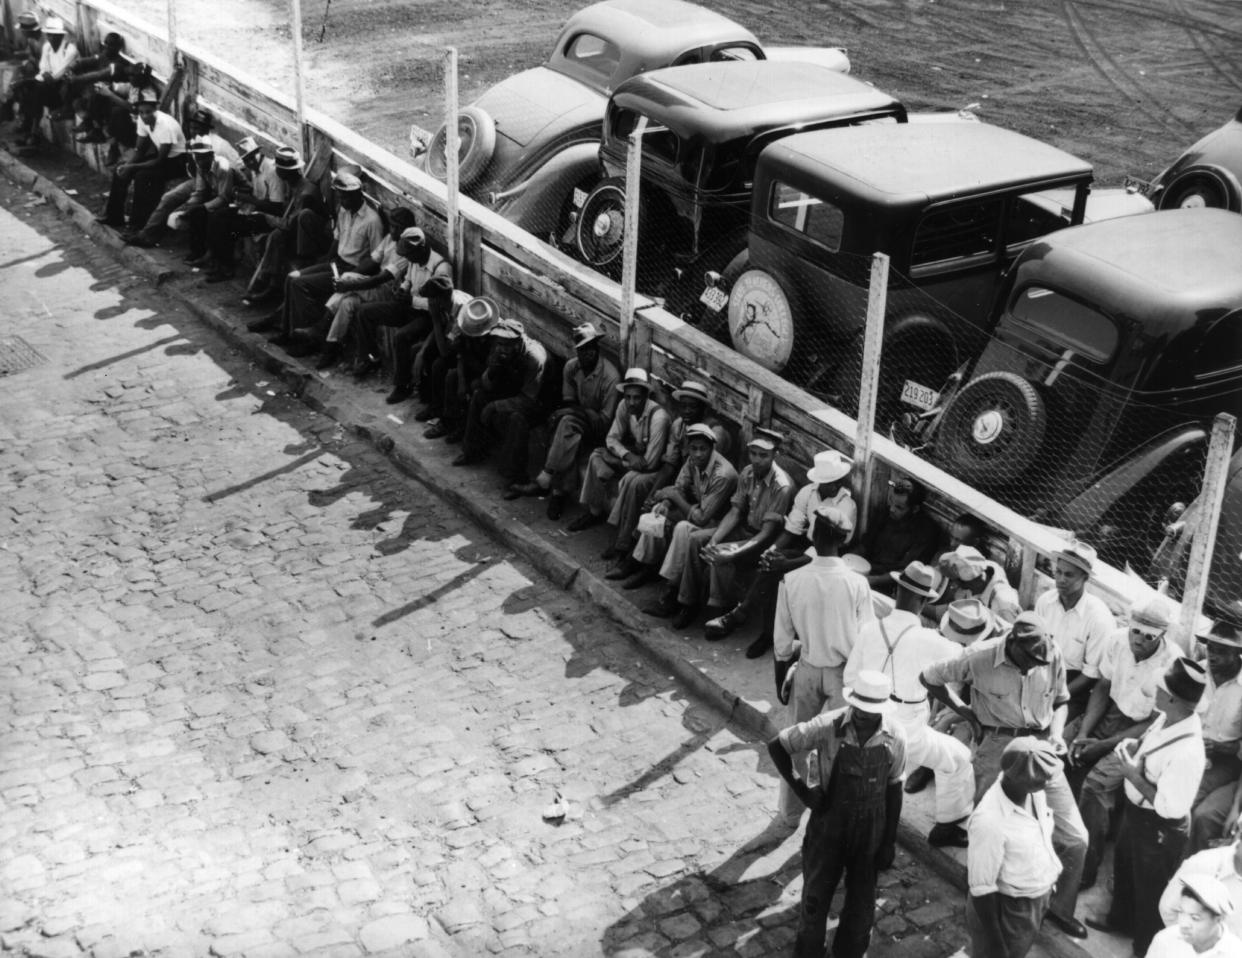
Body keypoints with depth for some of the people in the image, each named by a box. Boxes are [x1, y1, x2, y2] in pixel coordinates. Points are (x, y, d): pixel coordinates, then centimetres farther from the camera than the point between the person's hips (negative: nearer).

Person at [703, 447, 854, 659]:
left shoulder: (846, 506, -22)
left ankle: (737, 616, -10)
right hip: (806, 544, 6)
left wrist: (785, 563, -33)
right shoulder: (808, 492, -4)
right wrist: (773, 549, -20)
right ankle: (767, 633, -16)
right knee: (770, 569, -25)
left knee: (773, 571, -27)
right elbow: (792, 529, 1)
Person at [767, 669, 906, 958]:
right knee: (816, 895, 11)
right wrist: (801, 790, -13)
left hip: (870, 827, 2)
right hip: (829, 822, -1)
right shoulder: (828, 726, -22)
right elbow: (777, 747, -11)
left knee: (861, 901, 15)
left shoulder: (895, 738, -15)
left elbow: (893, 788, -2)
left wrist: (890, 840, 1)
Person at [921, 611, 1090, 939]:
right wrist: (965, 712, -3)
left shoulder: (1053, 657, -8)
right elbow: (930, 678, -1)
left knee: (1075, 838, 1)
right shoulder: (980, 657, -16)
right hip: (997, 748, -3)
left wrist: (1057, 734, -7)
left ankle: (1059, 908, 23)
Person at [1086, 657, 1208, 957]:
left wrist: (1134, 777, -25)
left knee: (1149, 887, 18)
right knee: (1124, 864, 32)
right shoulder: (1169, 718, -14)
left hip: (1159, 829, -8)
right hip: (1135, 810, 8)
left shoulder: (1187, 752, -39)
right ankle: (1121, 919, 61)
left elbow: (1171, 807, -31)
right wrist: (1134, 746, -11)